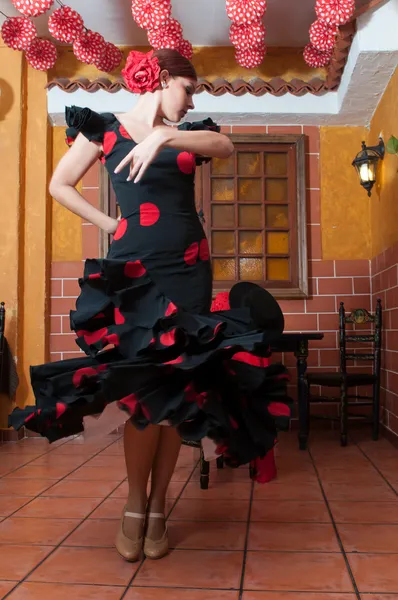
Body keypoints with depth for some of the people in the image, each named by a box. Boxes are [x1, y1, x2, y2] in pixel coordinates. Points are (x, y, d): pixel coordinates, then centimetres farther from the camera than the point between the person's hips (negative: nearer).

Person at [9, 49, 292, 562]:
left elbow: (224, 146, -6)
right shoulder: (103, 129, 8)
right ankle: (135, 506, 10)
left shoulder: (186, 133, 16)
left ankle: (157, 509, 13)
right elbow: (60, 184, 11)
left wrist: (163, 136, -20)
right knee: (144, 388, -11)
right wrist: (109, 224, 3)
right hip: (134, 269, -3)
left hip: (189, 269, 3)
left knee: (178, 389, 0)